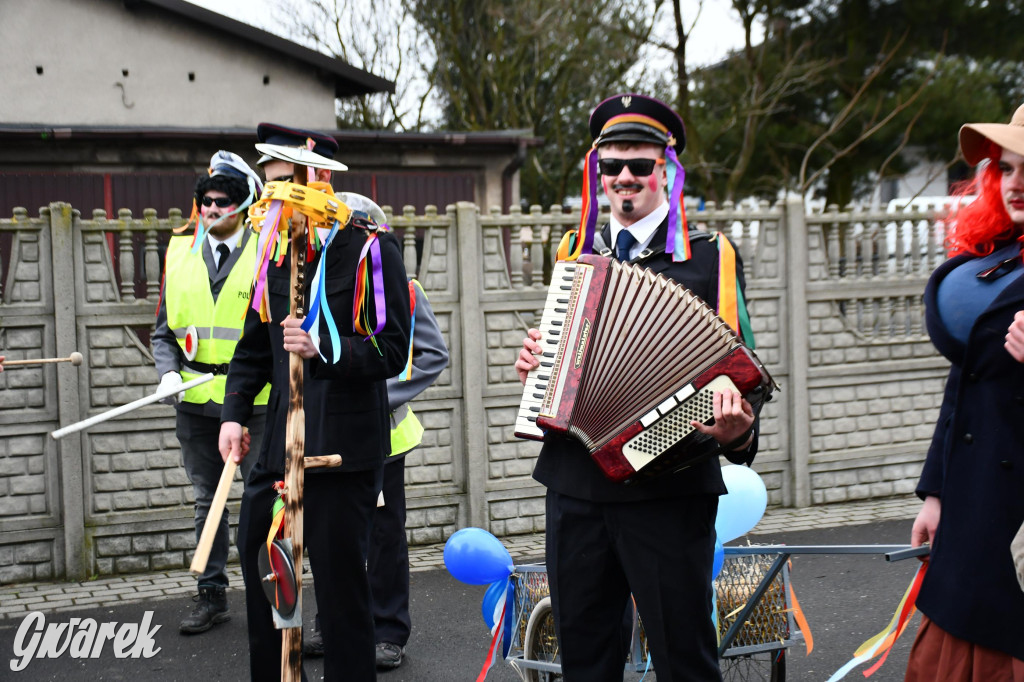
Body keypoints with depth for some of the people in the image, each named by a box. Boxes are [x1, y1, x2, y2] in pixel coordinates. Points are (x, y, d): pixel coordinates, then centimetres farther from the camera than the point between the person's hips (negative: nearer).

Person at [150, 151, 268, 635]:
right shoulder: (179, 253, 9)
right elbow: (164, 330, 14)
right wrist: (168, 373, -2)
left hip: (255, 400, -4)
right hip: (196, 401, 4)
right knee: (207, 502, 13)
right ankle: (212, 596, 23)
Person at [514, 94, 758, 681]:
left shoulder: (708, 258, 0)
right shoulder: (575, 255, 14)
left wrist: (737, 433, -23)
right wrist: (532, 362, 4)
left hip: (667, 492, -4)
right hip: (574, 484, 5)